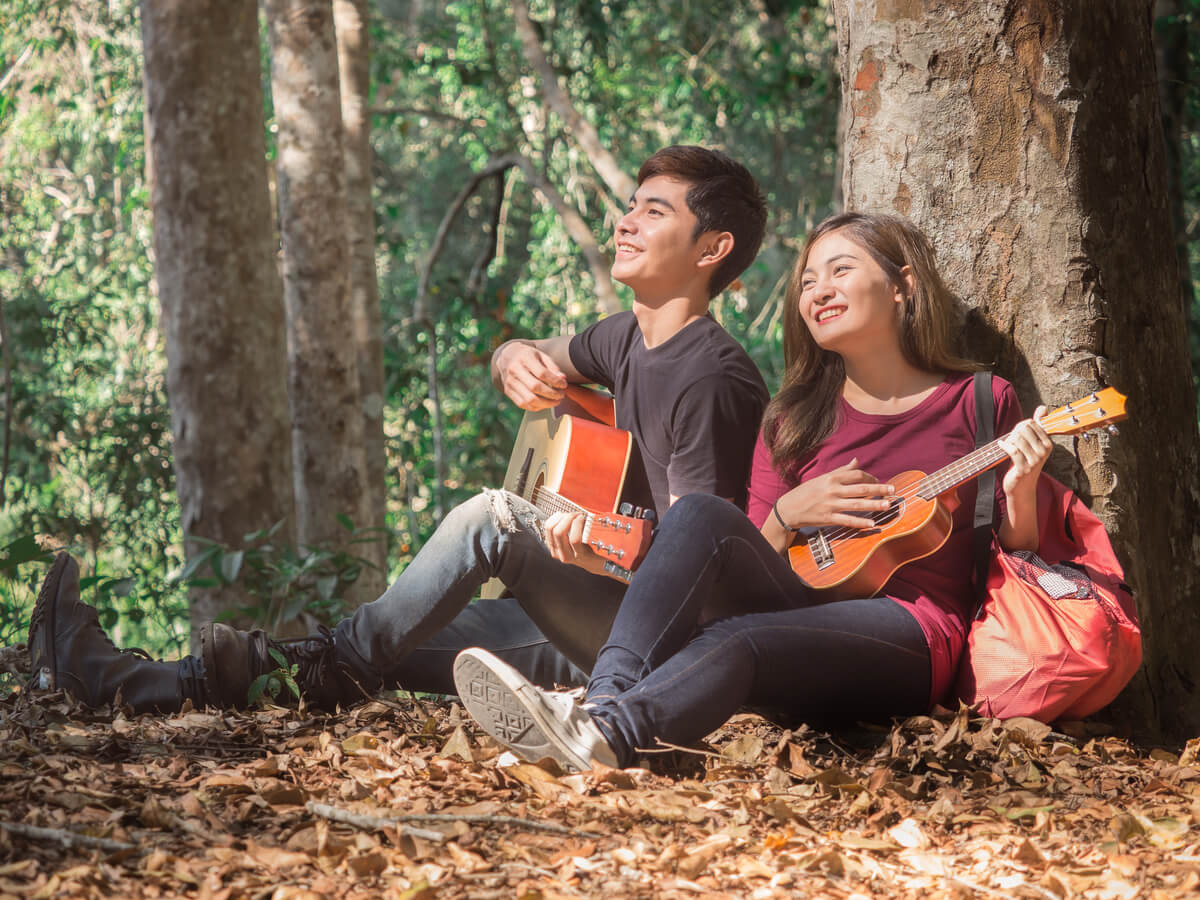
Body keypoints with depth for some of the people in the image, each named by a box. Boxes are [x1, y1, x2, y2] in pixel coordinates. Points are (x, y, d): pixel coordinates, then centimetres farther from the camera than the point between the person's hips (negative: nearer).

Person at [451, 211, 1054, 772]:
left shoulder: (977, 402, 9)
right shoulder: (793, 421, 19)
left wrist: (1020, 490, -12)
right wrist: (786, 515, -3)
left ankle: (602, 737, -61)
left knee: (737, 641, -36)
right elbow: (755, 561, 17)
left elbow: (1017, 557, 9)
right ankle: (606, 698, -43)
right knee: (700, 516, -24)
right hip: (809, 616, 4)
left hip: (911, 637, -4)